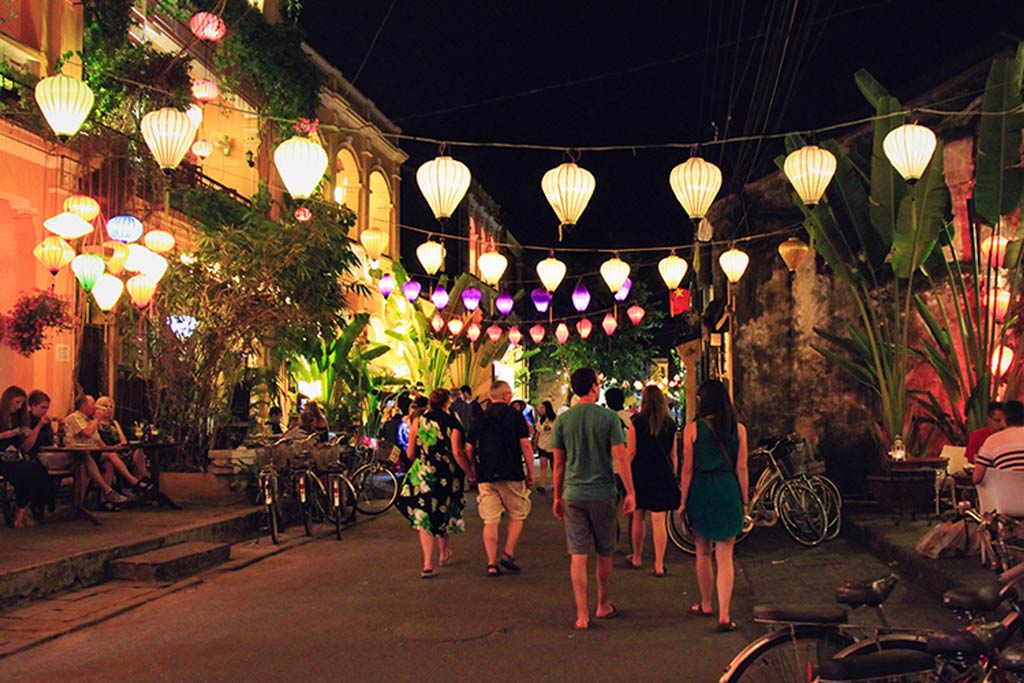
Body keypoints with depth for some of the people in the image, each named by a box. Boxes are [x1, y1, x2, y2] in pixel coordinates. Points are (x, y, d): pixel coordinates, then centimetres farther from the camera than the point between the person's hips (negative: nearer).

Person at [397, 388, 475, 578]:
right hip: (446, 475, 0)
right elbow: (457, 452, -16)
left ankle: (427, 563, -4)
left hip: (422, 475, 1)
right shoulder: (452, 423, -7)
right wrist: (469, 472, -5)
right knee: (443, 513, 20)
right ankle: (443, 553, 38)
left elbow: (410, 453, 3)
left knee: (424, 516, 6)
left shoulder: (418, 421, 1)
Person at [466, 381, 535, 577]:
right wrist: (530, 472, 1)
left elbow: (469, 449, 10)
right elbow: (525, 445, -6)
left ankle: (492, 564, 2)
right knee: (517, 516, 12)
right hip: (511, 475, -3)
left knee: (490, 521, 4)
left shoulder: (480, 419, 10)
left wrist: (475, 472, 20)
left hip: (485, 476, 3)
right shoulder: (514, 415, -1)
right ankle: (508, 554, 2)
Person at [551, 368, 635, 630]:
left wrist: (557, 497, 13)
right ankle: (603, 606, 29)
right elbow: (621, 457, -10)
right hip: (603, 493, -1)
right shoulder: (609, 417, -7)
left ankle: (582, 614, 1)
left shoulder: (563, 419, 1)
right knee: (604, 554, 15)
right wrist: (630, 492, -4)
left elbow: (559, 463, 5)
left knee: (578, 555, 3)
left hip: (573, 494, 2)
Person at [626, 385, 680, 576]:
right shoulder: (670, 424, 4)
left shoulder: (636, 422, -5)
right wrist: (673, 476, 17)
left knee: (638, 517, 13)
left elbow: (631, 452, -7)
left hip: (640, 474, -1)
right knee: (659, 521, 1)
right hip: (663, 476, 1)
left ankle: (637, 558, 26)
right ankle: (659, 564, 1)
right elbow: (673, 455, 7)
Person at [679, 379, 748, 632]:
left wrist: (683, 501, 5)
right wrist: (744, 500, 10)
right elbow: (741, 468, 0)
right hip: (728, 492, 1)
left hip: (700, 492, 0)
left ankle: (706, 605, 31)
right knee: (725, 557, 3)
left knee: (703, 553, 16)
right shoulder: (738, 429, -1)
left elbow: (688, 469, -4)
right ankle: (724, 616, -4)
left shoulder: (693, 428, -5)